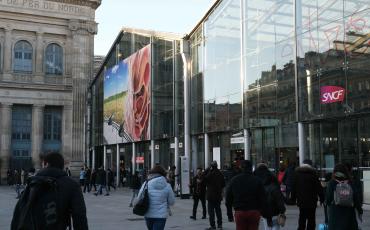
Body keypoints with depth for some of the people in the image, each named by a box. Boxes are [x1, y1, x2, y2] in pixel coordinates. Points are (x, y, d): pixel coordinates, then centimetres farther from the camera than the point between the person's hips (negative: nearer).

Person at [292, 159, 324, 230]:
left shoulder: (297, 172, 6)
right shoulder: (313, 173, -6)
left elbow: (294, 187, 8)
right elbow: (318, 187, -7)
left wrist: (293, 198, 13)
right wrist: (321, 198, -1)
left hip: (301, 200, 4)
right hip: (311, 200, -3)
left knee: (302, 219, 14)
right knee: (311, 219, 3)